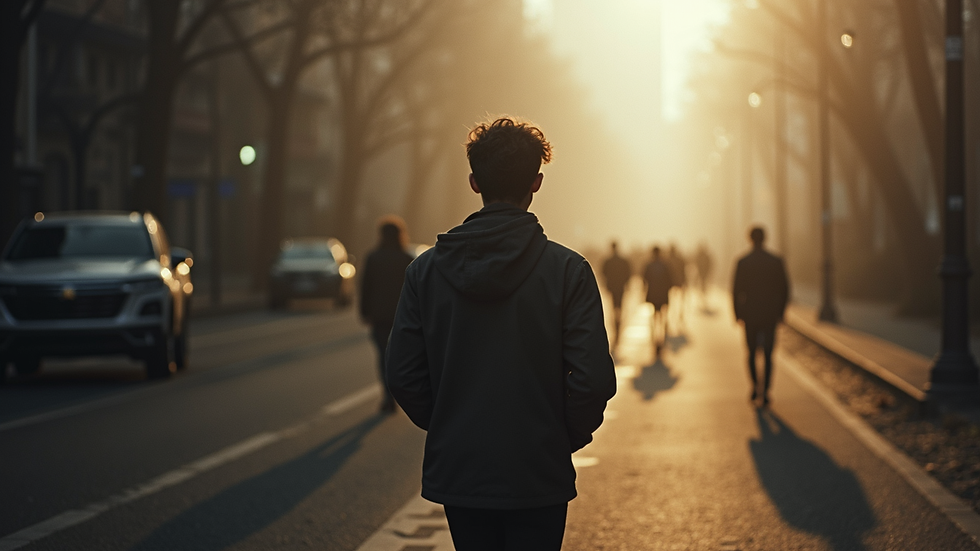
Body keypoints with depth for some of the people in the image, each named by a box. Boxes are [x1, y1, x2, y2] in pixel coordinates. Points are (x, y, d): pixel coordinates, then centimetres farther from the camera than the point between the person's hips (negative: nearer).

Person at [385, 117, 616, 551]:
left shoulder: (426, 269, -2)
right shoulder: (568, 270, -9)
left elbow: (402, 374, -2)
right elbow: (594, 379, -14)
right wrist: (569, 436, 4)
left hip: (456, 473, 3)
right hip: (539, 477, -2)